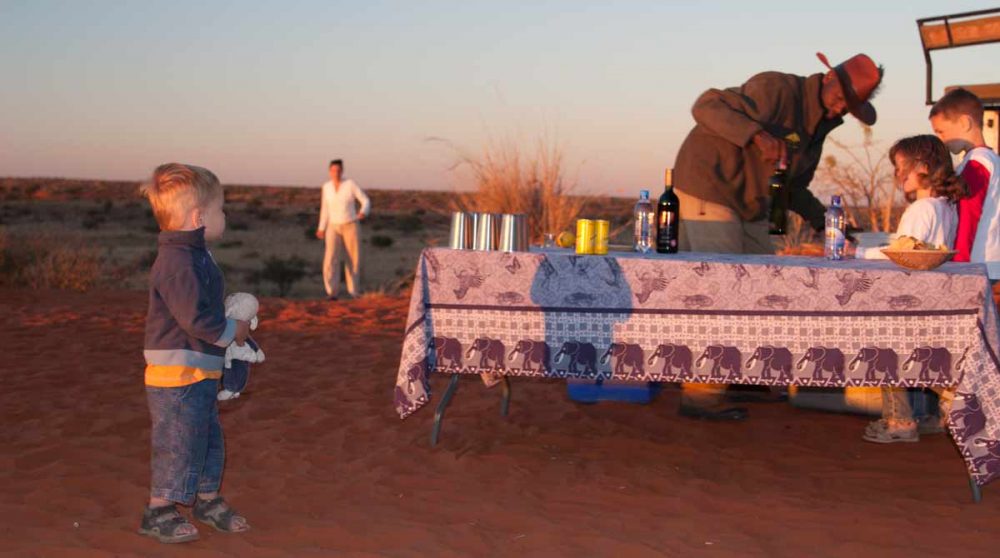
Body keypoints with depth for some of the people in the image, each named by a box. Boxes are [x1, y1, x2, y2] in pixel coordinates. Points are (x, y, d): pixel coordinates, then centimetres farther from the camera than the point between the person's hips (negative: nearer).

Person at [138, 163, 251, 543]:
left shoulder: (194, 257, 13)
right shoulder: (178, 262, -22)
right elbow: (195, 318, -26)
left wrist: (231, 329, 10)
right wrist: (232, 332, -13)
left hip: (200, 375, 10)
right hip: (178, 375, -10)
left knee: (208, 438, 20)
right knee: (177, 444, 0)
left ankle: (207, 499, 35)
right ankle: (158, 512, 13)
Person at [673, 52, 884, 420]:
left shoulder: (818, 126, 11)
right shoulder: (778, 89, -16)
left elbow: (791, 186, 19)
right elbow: (707, 105, -25)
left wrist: (824, 221, 6)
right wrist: (757, 134, -37)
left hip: (749, 206, 10)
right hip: (709, 190, -10)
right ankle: (701, 396, -7)